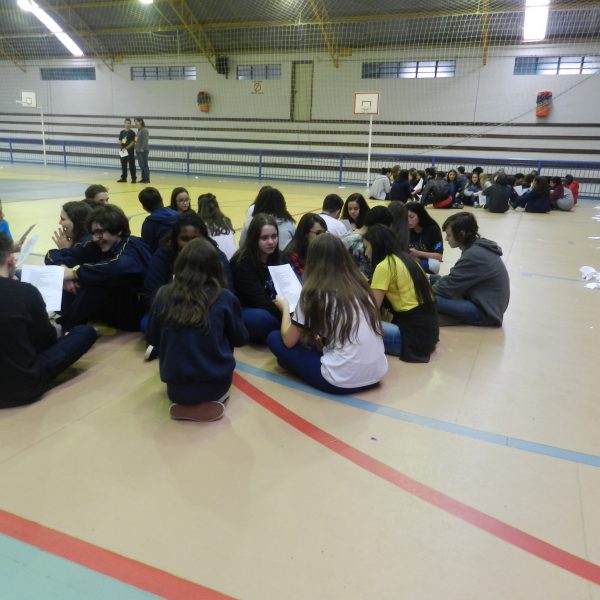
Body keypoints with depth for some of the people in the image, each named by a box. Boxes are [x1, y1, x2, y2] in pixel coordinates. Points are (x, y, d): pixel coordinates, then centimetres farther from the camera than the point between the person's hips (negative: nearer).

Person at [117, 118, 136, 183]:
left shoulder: (132, 132, -5)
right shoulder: (122, 132, 10)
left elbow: (133, 142, -11)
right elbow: (120, 141, 13)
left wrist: (127, 148, -16)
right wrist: (122, 142, -8)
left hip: (130, 151, -5)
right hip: (123, 151, 5)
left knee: (131, 165, -2)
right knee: (123, 165, 9)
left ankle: (134, 178, 4)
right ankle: (123, 178, 17)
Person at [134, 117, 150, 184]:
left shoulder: (144, 130, -11)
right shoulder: (139, 130, 15)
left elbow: (145, 140, -17)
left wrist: (142, 148, -19)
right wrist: (136, 148, 10)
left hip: (143, 151, -8)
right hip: (138, 151, 8)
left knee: (144, 165, -4)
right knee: (141, 165, 11)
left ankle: (147, 179, 2)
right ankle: (143, 178, 17)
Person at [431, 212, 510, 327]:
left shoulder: (474, 255, -23)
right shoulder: (477, 248, 6)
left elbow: (449, 287, -17)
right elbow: (454, 280, 11)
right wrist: (430, 279, 5)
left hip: (486, 312, -10)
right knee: (435, 280, 14)